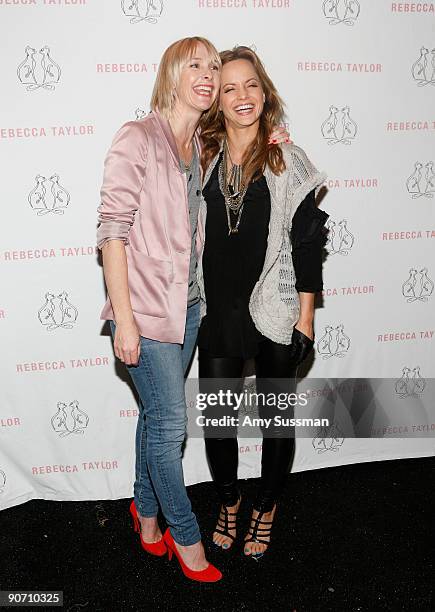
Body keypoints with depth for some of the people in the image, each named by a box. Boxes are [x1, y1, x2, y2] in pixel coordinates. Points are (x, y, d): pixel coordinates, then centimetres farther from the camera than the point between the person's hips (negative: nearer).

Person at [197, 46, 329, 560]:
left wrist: (305, 317, -7)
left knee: (275, 416, 11)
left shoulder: (286, 160, -3)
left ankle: (266, 509, 35)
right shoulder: (202, 158, 5)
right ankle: (228, 502, 36)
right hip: (216, 311, 3)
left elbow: (308, 241, -4)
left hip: (274, 312, -2)